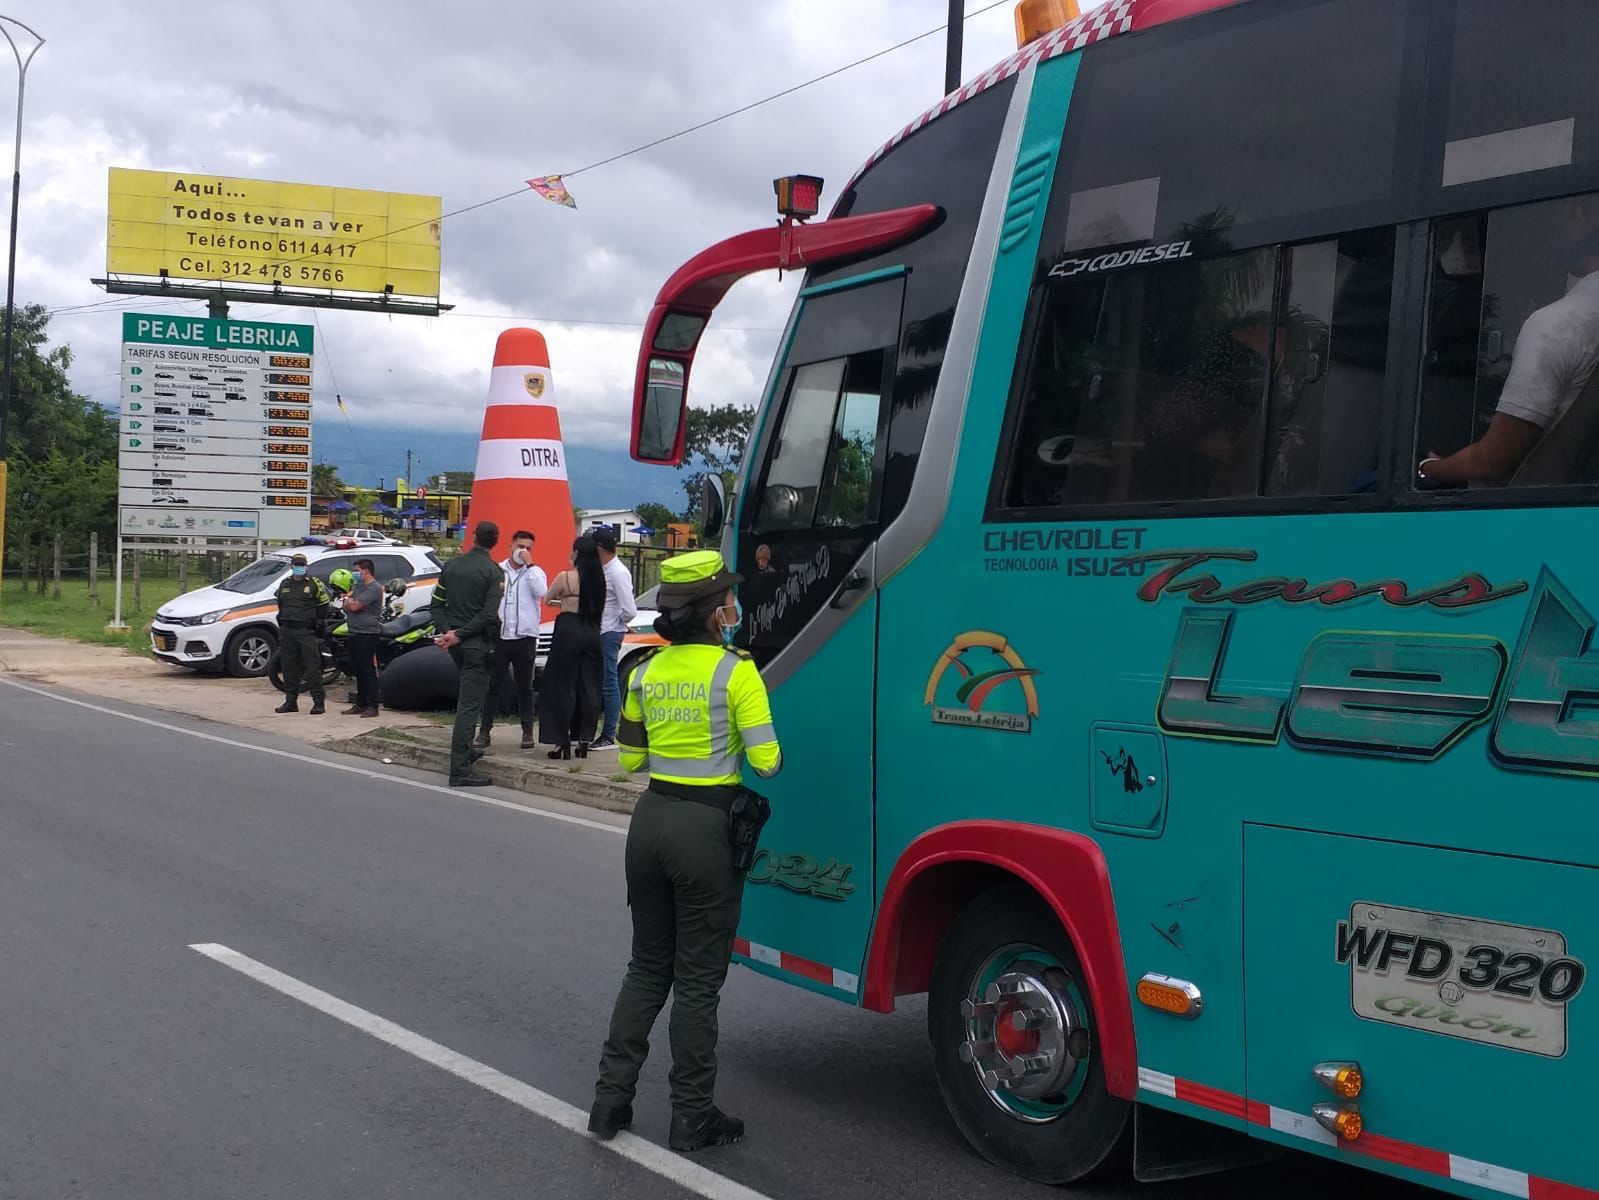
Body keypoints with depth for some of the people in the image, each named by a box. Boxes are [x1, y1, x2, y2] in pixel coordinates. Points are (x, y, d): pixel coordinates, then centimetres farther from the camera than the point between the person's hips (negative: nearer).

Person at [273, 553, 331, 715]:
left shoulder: (314, 584, -1)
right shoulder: (284, 584, 15)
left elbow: (324, 603, 2)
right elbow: (280, 606, 22)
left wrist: (319, 623, -2)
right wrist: (281, 626, 16)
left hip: (306, 630, -5)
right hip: (287, 631, 5)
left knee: (313, 666, -8)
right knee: (289, 667, 9)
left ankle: (318, 702, -7)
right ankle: (291, 701, 17)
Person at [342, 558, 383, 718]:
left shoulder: (374, 588, -12)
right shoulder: (357, 586, 19)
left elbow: (354, 606, -18)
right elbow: (347, 607, 16)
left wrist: (349, 601, 2)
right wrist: (350, 602, -6)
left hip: (367, 635, -10)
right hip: (355, 634, 10)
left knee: (368, 671, -9)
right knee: (358, 671, 13)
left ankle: (372, 706, -8)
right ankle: (360, 704, 20)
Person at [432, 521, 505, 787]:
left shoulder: (451, 565, 7)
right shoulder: (493, 571, -10)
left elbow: (438, 603, 7)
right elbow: (490, 614, -18)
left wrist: (449, 631, 2)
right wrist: (460, 635, -13)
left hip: (455, 640, 7)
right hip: (477, 643, -6)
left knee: (468, 697, 25)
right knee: (470, 703, -7)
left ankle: (465, 750, 32)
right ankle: (460, 769, -11)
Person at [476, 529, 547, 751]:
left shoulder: (535, 572, 5)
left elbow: (541, 592, -15)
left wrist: (529, 565, -13)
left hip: (525, 637, 0)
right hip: (499, 635, 0)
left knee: (525, 686, 7)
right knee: (493, 685, 2)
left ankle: (527, 731, 12)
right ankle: (485, 730, 6)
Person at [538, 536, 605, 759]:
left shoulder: (565, 577, -8)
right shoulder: (599, 579, 3)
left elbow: (546, 599, 6)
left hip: (569, 631, -4)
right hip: (592, 633, 5)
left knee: (562, 687, 2)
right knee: (588, 688, 9)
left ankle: (563, 742, 0)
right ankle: (584, 740, 10)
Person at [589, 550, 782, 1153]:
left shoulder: (646, 672, 5)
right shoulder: (735, 671, -12)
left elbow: (631, 757, 12)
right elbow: (766, 761, -15)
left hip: (651, 821, 6)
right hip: (706, 829, -5)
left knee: (648, 967, 19)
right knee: (698, 980, 6)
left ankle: (611, 1098, 20)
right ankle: (692, 1119, 15)